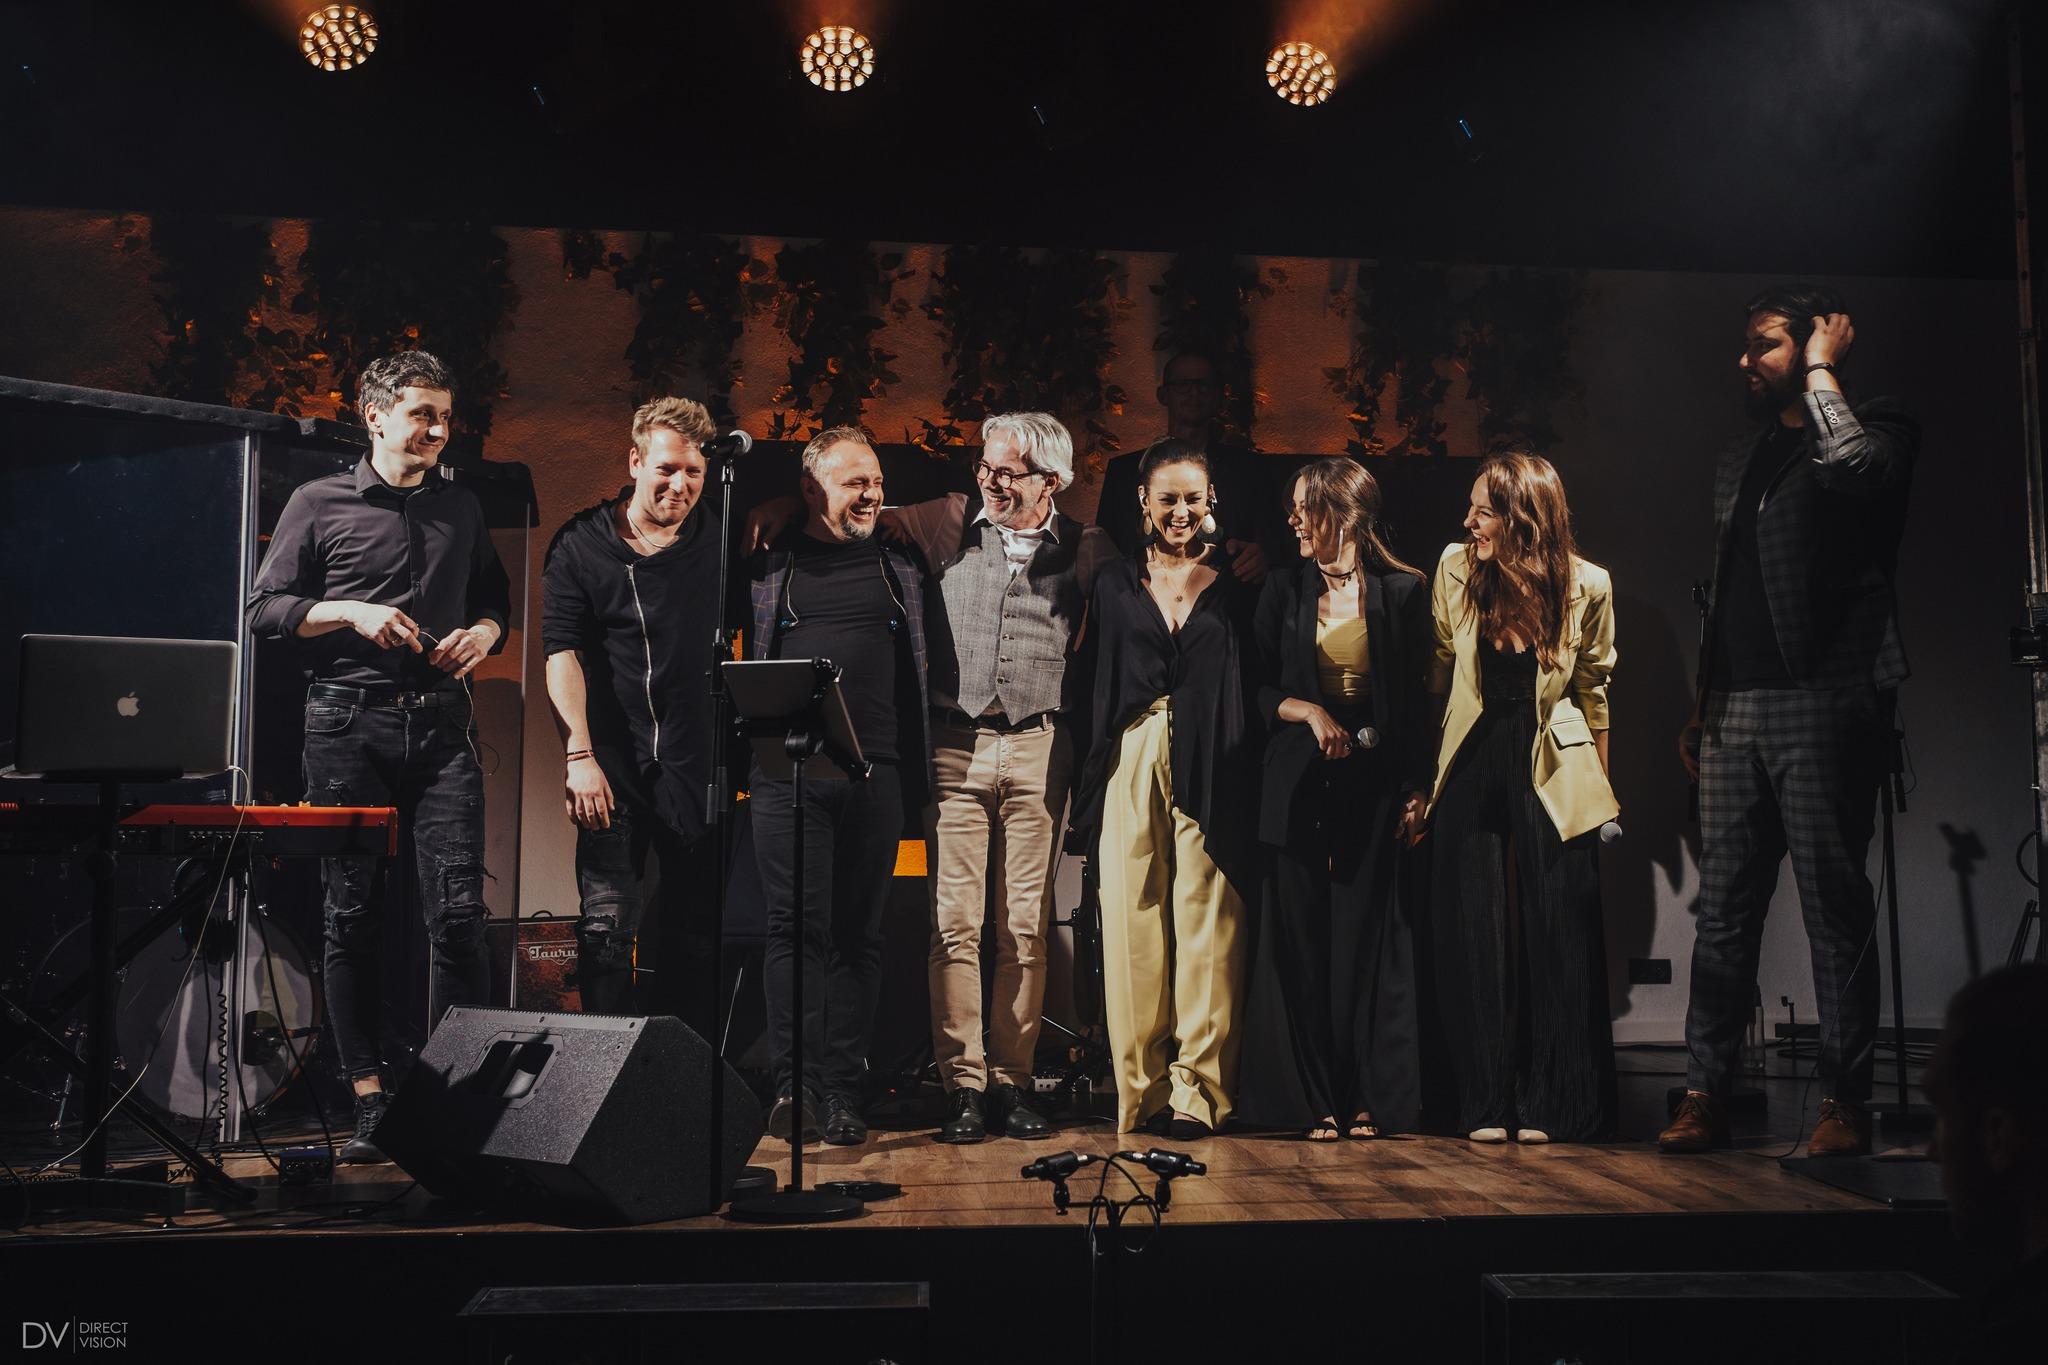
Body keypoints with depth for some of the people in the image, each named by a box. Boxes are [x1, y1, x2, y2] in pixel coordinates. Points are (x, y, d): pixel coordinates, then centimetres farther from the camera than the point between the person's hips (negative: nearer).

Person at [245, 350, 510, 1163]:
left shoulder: (461, 509, 17)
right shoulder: (319, 504, 6)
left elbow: (494, 599, 26)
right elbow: (265, 609, 5)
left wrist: (484, 632, 4)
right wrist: (354, 613, -9)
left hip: (442, 726, 2)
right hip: (348, 725, -2)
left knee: (458, 911, -7)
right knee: (352, 917, 1)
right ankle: (369, 1102, 8)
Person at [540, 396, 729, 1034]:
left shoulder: (721, 538, 7)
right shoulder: (581, 544, 2)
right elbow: (561, 652, -4)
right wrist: (579, 754, -14)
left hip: (698, 764, 2)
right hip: (613, 763, -2)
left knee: (696, 930, 8)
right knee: (607, 923, -6)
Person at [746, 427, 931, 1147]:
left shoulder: (902, 564, 16)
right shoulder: (770, 564, 9)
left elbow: (924, 658, 24)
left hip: (878, 774, 2)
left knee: (858, 933, 3)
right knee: (796, 926, -5)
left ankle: (843, 1090, 7)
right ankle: (794, 1084, -1)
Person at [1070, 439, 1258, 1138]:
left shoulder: (1234, 580, 7)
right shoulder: (1116, 582, 12)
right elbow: (1090, 686, 11)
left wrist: (1244, 775, -6)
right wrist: (1090, 784, 3)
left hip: (1209, 770, -1)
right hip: (1132, 766, 2)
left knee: (1206, 923, -5)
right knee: (1133, 923, 0)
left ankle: (1196, 1086, 0)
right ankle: (1143, 1084, 8)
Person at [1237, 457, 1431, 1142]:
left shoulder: (1402, 591, 3)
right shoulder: (1284, 588, 8)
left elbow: (1417, 696, 3)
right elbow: (1259, 687, 9)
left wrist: (1418, 783, -3)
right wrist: (1309, 712, -10)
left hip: (1376, 778, -1)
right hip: (1300, 781, 2)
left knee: (1369, 931, -1)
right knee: (1301, 934, 0)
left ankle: (1370, 1097, 9)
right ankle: (1313, 1100, 7)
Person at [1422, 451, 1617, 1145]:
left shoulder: (1586, 586, -7)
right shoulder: (1456, 568, -3)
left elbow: (1593, 691, 4)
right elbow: (1437, 671, 5)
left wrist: (1602, 791, 7)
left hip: (1552, 772, -1)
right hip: (1471, 764, 2)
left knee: (1555, 935, 0)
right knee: (1476, 935, 3)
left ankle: (1547, 1105, 11)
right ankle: (1488, 1103, 13)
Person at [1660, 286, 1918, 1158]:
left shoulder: (1878, 432, 2)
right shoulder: (1737, 465, 22)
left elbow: (1851, 464, -24)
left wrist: (1822, 370, -8)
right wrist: (1701, 709, 19)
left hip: (1822, 704, -6)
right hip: (1737, 715, 7)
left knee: (1834, 905, -4)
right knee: (1722, 908, 4)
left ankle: (1845, 1101, 3)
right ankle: (1705, 1095, 7)